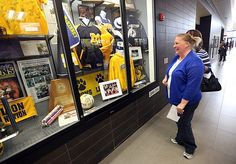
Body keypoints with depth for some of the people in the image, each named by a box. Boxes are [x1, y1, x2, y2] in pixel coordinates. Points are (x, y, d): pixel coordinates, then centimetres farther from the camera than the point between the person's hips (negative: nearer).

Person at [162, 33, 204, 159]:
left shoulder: (194, 63, -26)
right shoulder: (177, 57, 3)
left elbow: (192, 87, -27)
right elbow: (171, 70, 19)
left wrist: (182, 103, -24)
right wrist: (166, 77, -1)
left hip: (187, 101, -8)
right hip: (177, 98, 8)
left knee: (184, 123, 11)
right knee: (179, 121, 25)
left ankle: (190, 147, 37)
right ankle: (180, 139, 49)